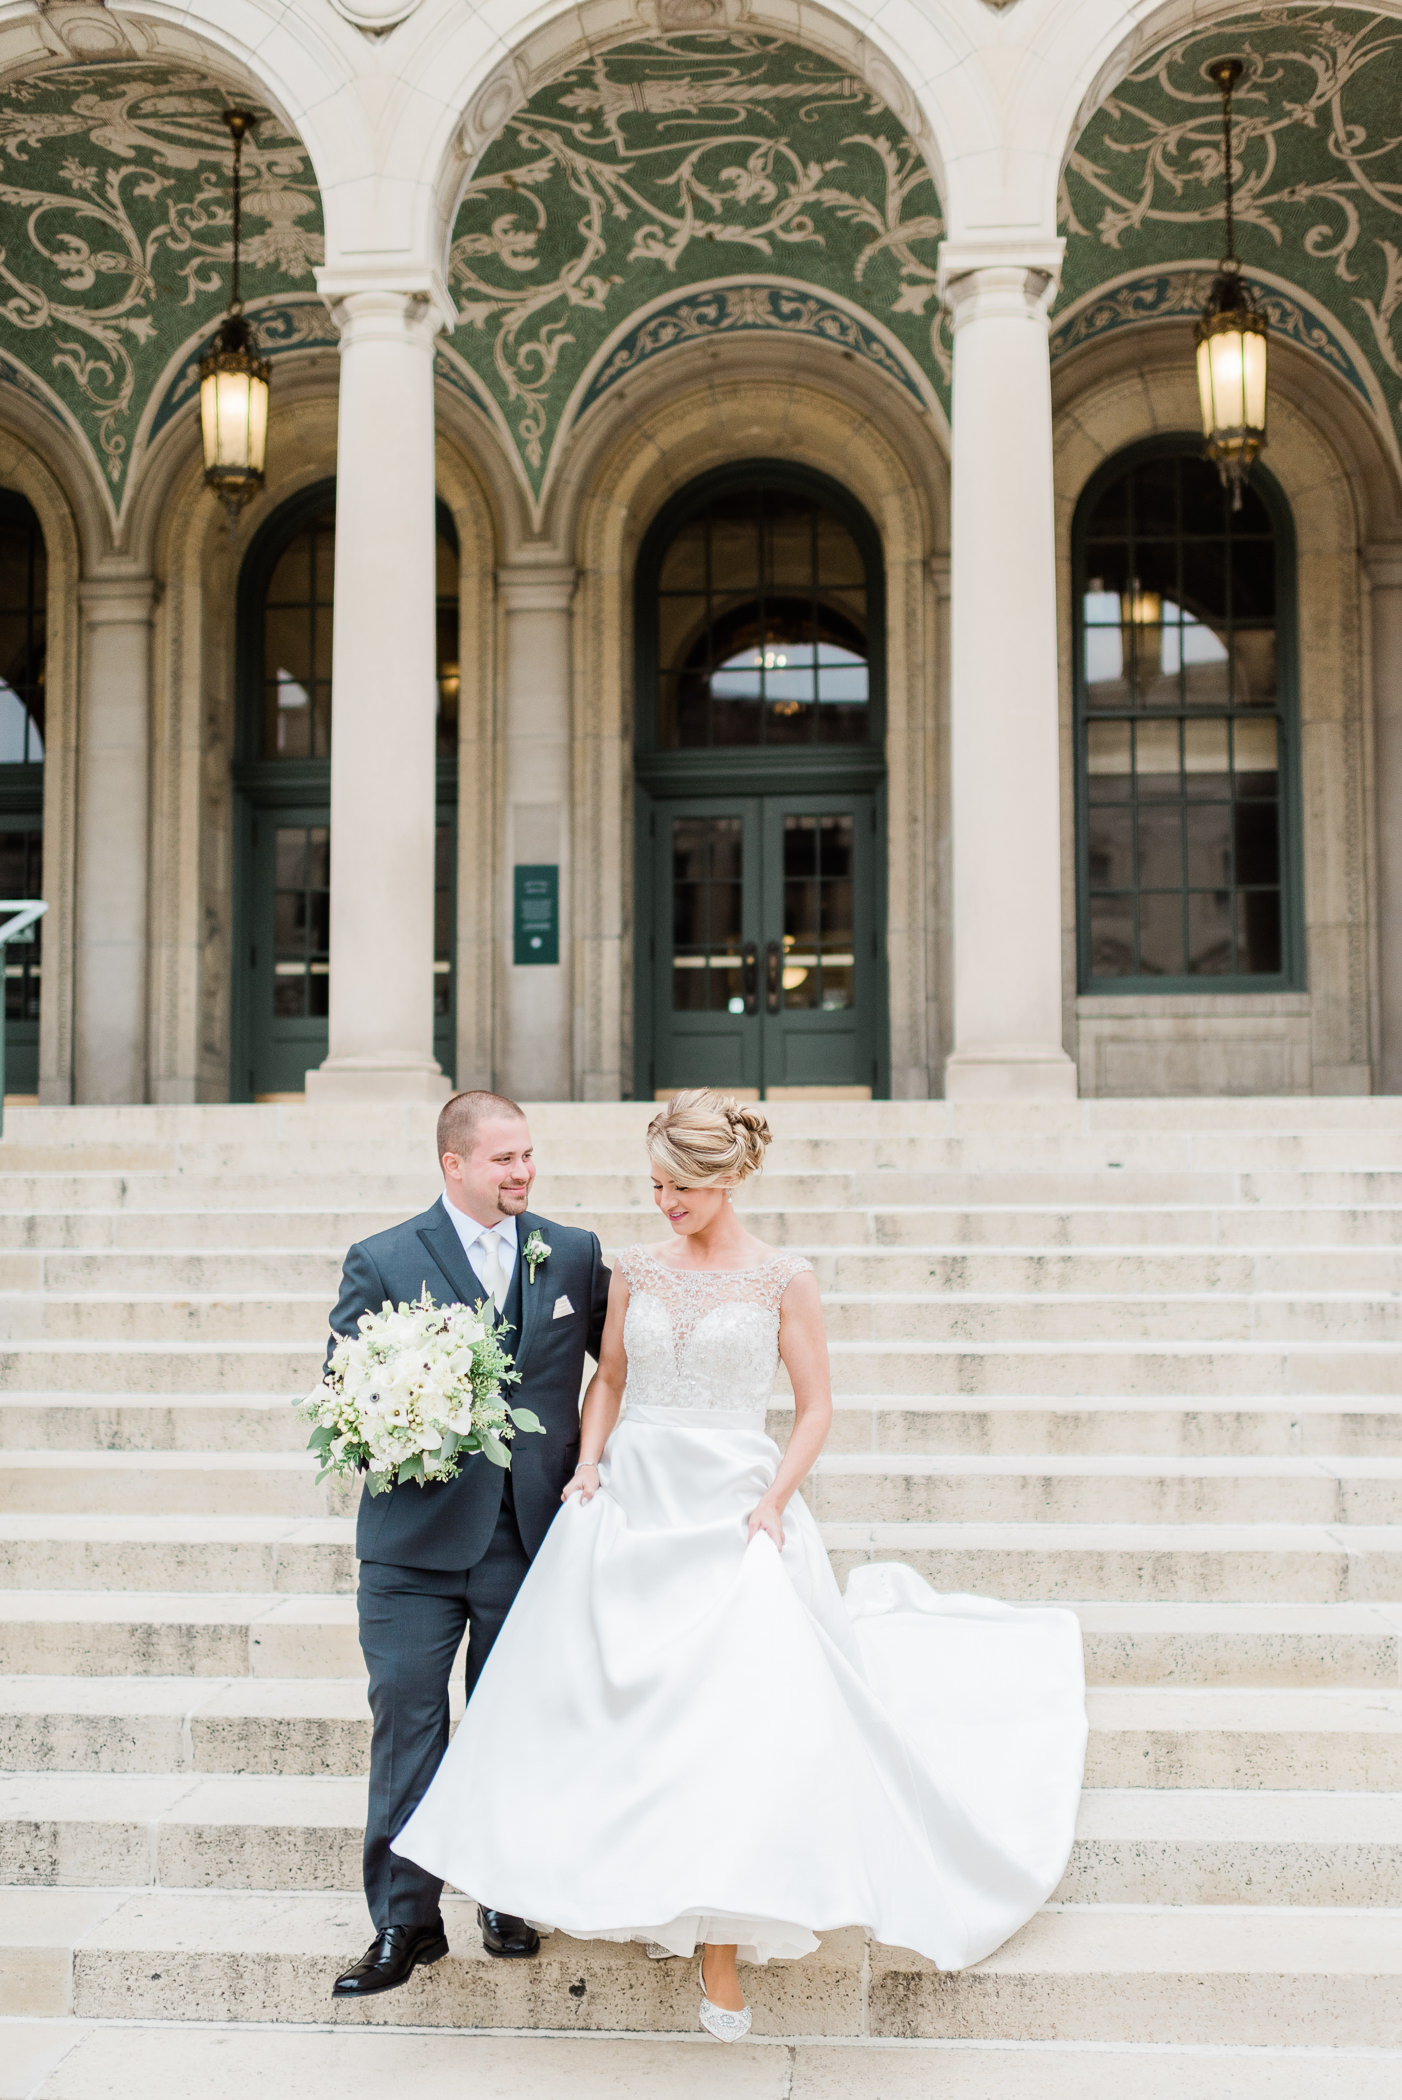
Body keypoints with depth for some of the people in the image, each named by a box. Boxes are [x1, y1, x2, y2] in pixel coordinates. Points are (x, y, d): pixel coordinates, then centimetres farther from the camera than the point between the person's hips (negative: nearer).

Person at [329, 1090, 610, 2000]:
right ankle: (405, 1919, 7)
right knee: (406, 1716, -2)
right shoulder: (383, 1262, -1)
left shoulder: (574, 1254, 6)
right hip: (416, 1537, -2)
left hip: (531, 1534, 2)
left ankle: (509, 1897, 26)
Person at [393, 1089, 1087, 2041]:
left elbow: (816, 1408, -1)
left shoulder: (785, 1279, -4)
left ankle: (722, 1944, -1)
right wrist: (589, 1465, 1)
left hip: (732, 1509, -4)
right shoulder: (637, 1269, 7)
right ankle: (637, 1896, 23)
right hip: (632, 1503, 4)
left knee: (732, 1718, -9)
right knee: (623, 1711, 4)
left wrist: (772, 1502, -12)